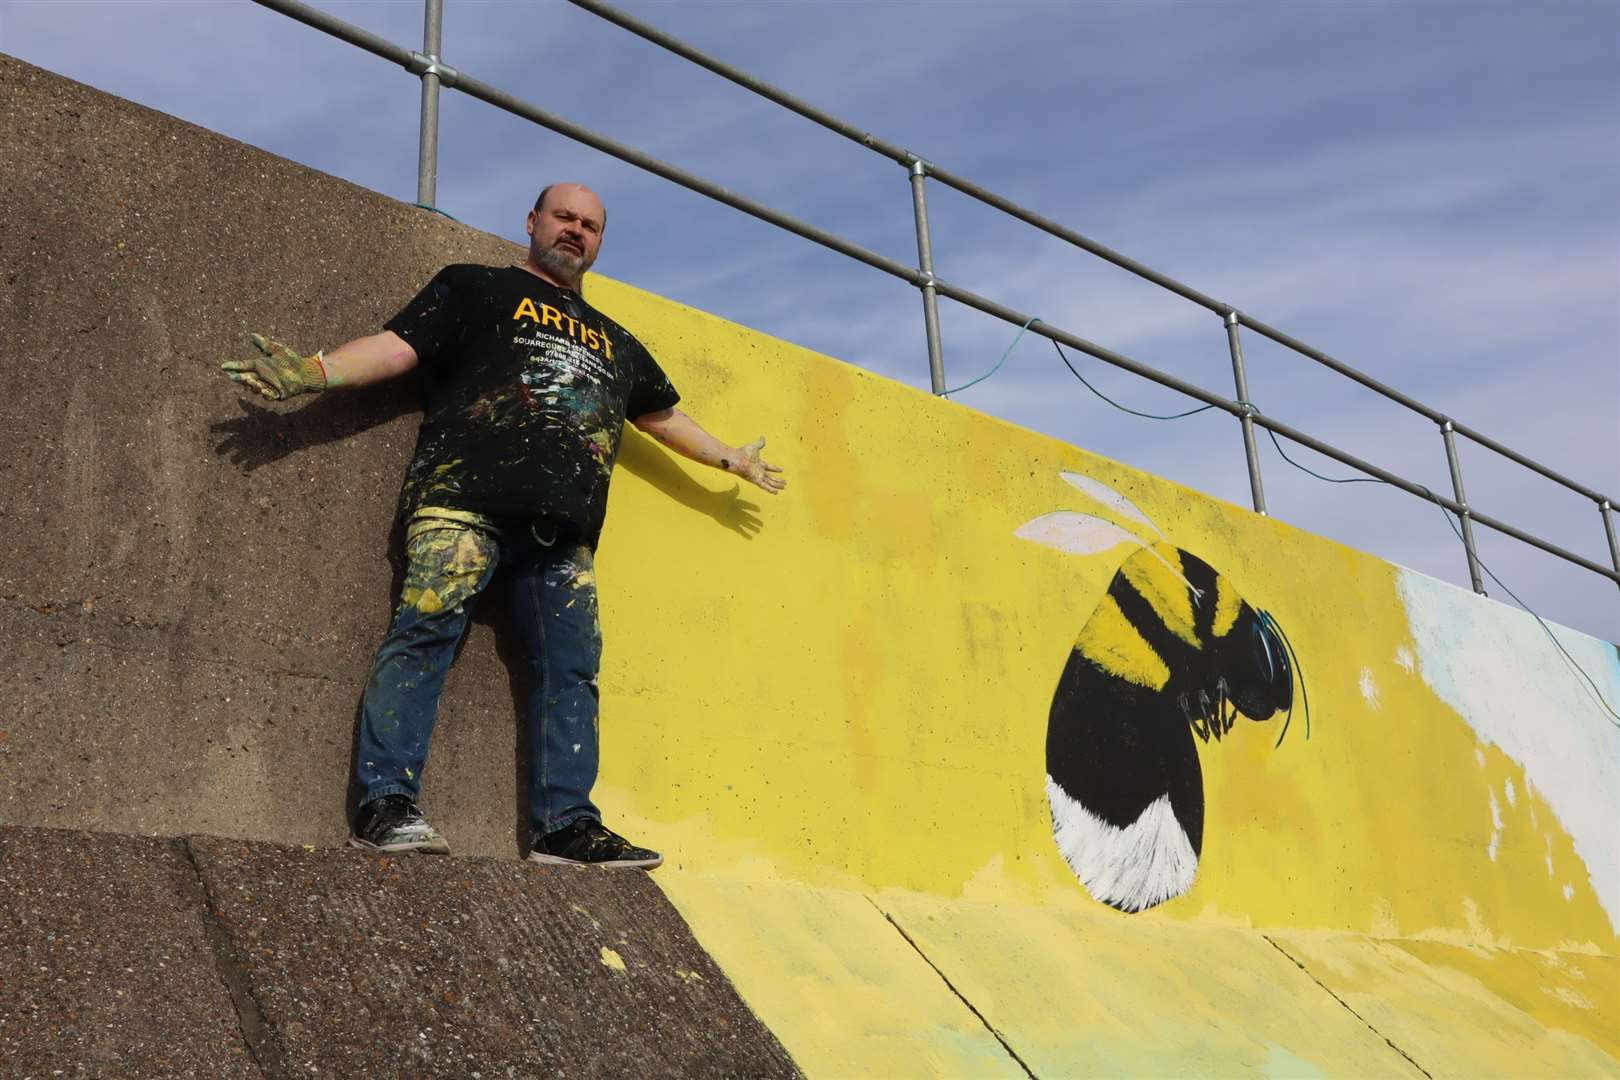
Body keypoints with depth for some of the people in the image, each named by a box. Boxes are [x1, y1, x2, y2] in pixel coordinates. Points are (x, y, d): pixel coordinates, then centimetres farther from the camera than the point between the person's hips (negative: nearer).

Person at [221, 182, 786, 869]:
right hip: (468, 496, -5)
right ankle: (384, 805, -20)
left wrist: (733, 460, 49)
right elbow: (399, 346, 4)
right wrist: (312, 371, -12)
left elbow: (664, 416, 45)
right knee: (425, 631, -18)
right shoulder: (475, 288, 18)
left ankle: (565, 826, -4)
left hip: (565, 530, 5)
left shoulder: (614, 342, 34)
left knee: (571, 669, -4)